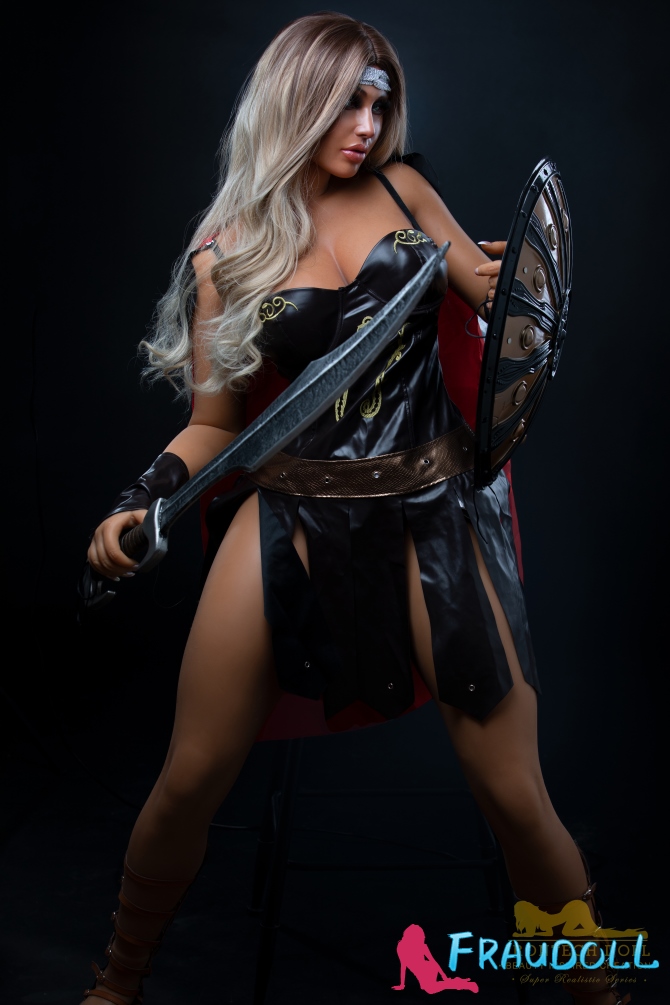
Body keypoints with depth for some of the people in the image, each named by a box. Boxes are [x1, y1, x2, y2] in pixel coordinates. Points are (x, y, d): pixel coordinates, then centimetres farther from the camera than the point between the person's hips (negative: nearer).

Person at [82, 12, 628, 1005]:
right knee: (189, 782, 2)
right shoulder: (225, 255, 4)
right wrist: (137, 503, -10)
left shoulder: (400, 188, 8)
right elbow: (215, 424, 8)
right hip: (292, 511, 0)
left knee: (516, 797, -1)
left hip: (433, 510, 1)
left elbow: (493, 291, 19)